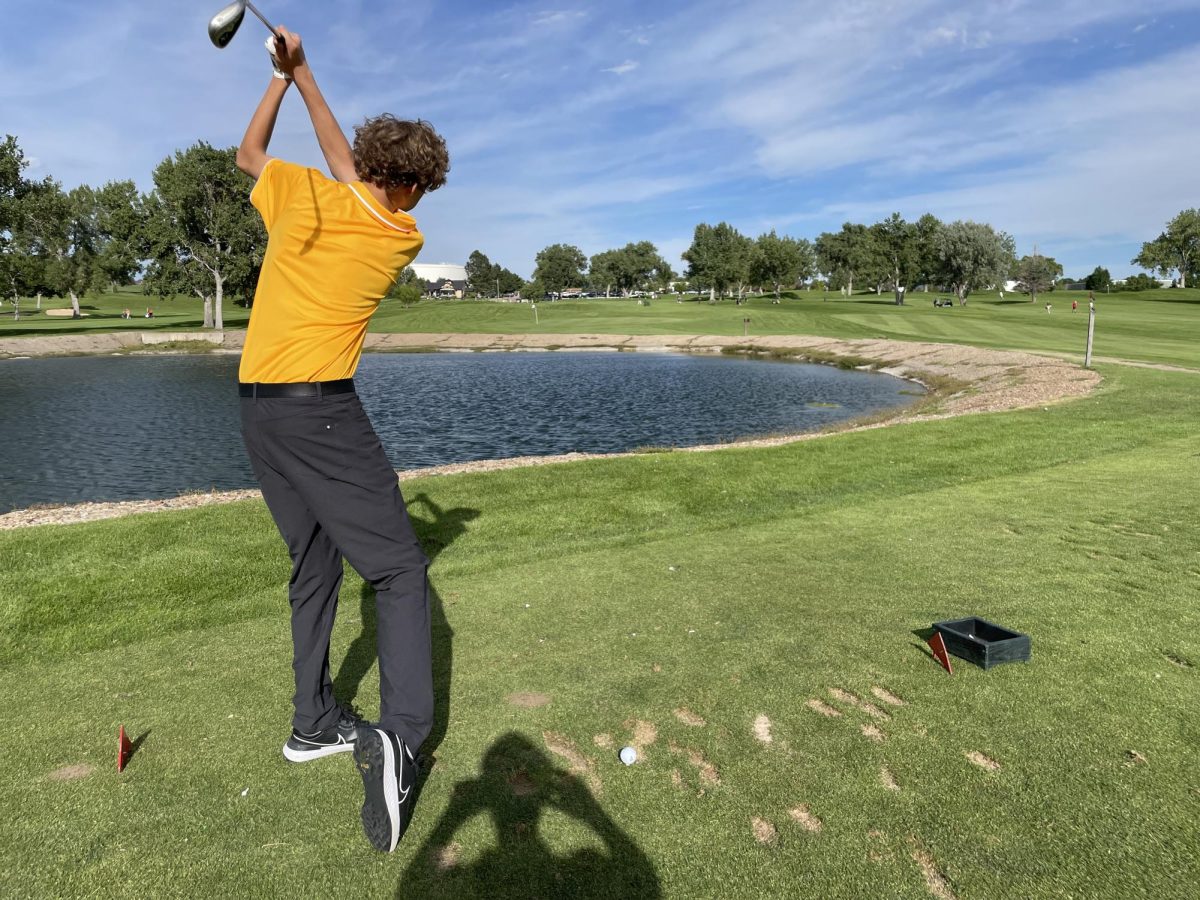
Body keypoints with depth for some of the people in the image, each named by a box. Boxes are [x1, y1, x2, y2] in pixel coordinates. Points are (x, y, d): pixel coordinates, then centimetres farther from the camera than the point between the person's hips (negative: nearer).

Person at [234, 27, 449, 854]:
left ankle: (315, 723, 26)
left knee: (315, 563, 17)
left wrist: (286, 73, 31)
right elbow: (344, 160, 18)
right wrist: (305, 76, 26)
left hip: (258, 406, 6)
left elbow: (248, 151, 26)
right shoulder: (404, 239, 1)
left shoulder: (303, 195, 3)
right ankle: (400, 737, -21)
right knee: (401, 572, -4)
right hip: (322, 409, -5)